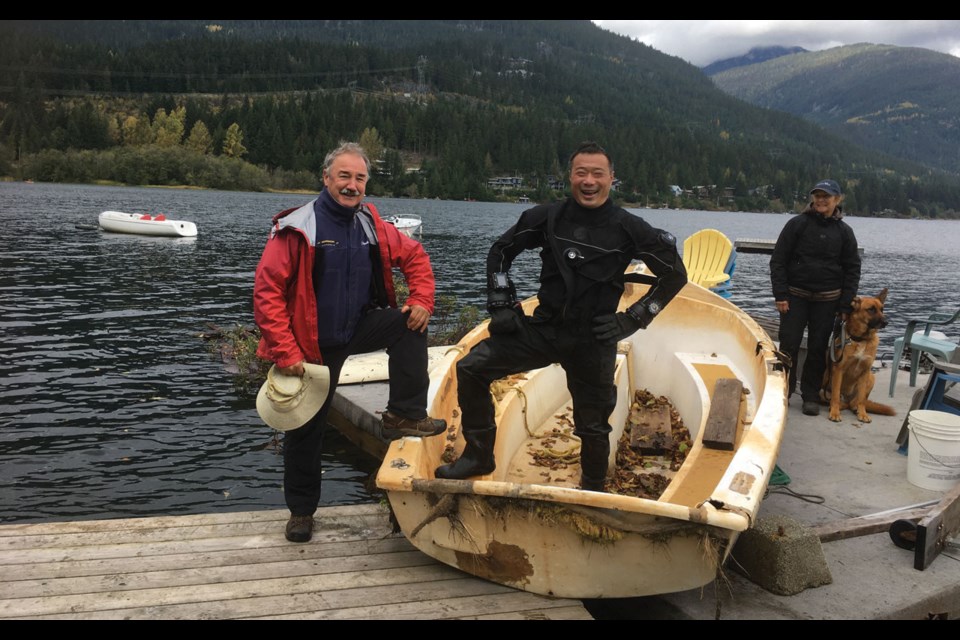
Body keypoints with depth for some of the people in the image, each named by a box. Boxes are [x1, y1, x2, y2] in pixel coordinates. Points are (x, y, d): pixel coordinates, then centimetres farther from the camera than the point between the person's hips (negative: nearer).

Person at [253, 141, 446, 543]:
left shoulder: (372, 226, -1)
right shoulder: (297, 228, -16)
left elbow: (414, 256, 10)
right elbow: (267, 291, -19)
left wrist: (421, 301, -8)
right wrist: (285, 353, -24)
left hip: (359, 328, 4)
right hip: (313, 344, -4)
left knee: (410, 325, -19)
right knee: (306, 428, 6)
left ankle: (403, 415, -9)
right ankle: (301, 509, 26)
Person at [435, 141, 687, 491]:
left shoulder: (629, 228, -8)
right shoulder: (547, 217, -3)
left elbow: (675, 275, 1)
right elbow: (500, 252, 10)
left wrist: (633, 319, -5)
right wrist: (501, 305, 2)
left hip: (593, 341, -2)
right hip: (543, 328, 2)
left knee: (593, 425, 9)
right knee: (471, 368, -9)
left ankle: (593, 489, 37)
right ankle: (479, 455, 6)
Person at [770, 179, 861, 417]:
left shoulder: (844, 231, 4)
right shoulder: (797, 224, -3)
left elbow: (852, 269, 7)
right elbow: (778, 260, -3)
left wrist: (845, 305, -1)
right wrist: (780, 295, -10)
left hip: (827, 299, 2)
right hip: (795, 295, -1)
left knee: (818, 348, 6)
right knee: (789, 344, -2)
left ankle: (811, 396, 16)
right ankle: (783, 391, 11)